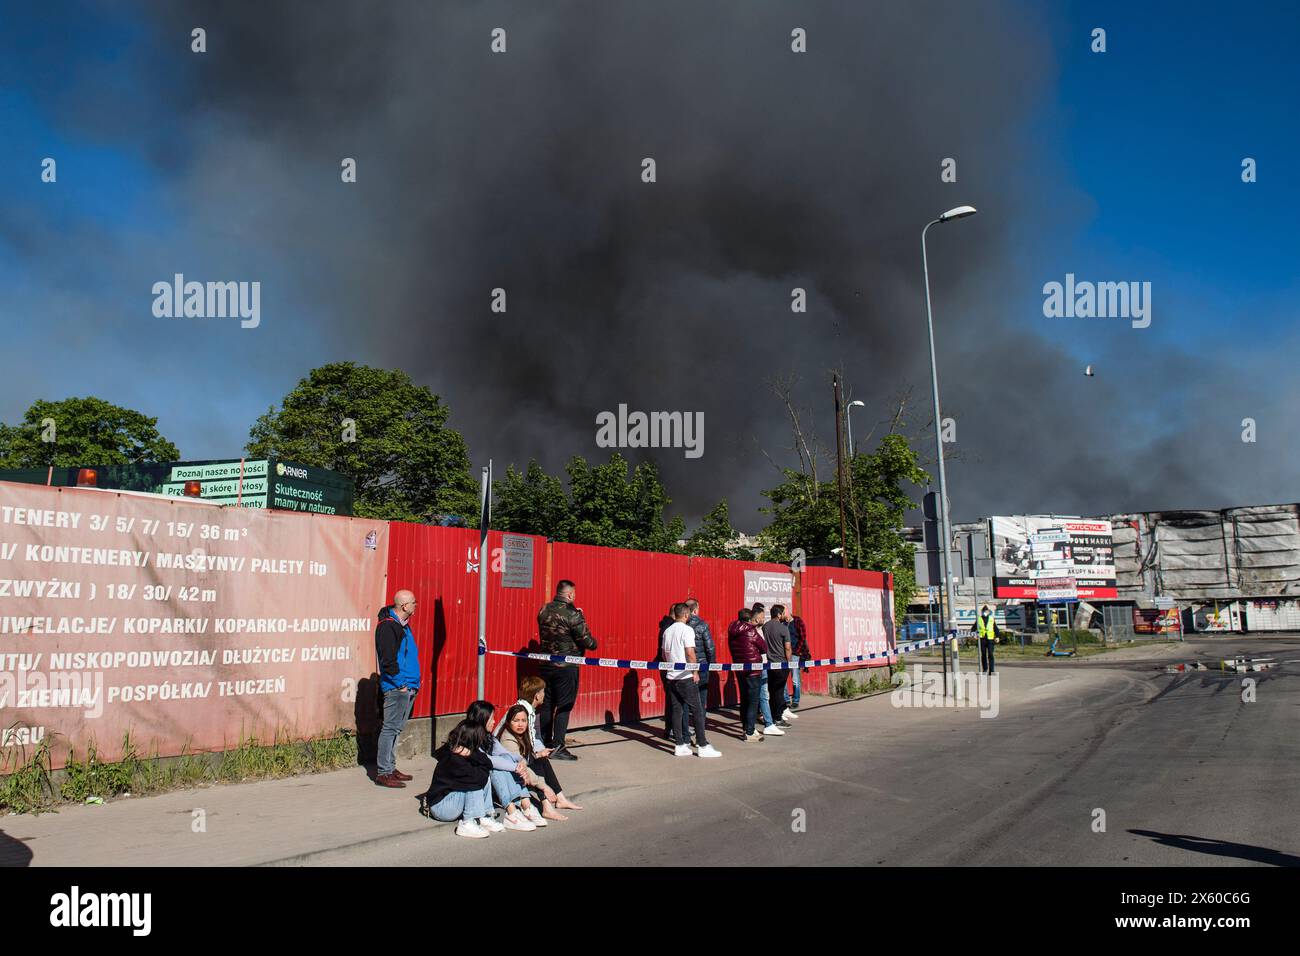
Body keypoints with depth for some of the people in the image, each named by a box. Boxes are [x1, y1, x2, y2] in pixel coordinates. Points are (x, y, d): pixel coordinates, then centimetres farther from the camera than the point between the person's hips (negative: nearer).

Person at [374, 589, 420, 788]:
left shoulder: (403, 625, 16)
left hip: (407, 687, 10)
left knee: (397, 728, 15)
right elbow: (387, 659, -19)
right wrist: (400, 684, -16)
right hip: (396, 688, -10)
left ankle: (390, 767, 24)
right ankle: (383, 772, 0)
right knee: (391, 728, -6)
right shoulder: (387, 626, -14)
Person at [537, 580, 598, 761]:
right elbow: (588, 642, -16)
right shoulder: (573, 614, -16)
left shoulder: (543, 610, 3)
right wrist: (594, 644, 9)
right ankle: (557, 748, 1)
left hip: (546, 665, 6)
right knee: (563, 707, 1)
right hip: (567, 667, -6)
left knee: (546, 705, 14)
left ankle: (545, 744, 23)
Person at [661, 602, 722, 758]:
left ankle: (680, 745, 9)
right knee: (697, 710, -1)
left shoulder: (667, 631, 11)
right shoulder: (686, 630, -11)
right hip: (685, 677, -7)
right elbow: (690, 653, -17)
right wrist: (695, 672, -10)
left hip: (671, 676, 7)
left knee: (676, 710, 8)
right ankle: (703, 746, -1)